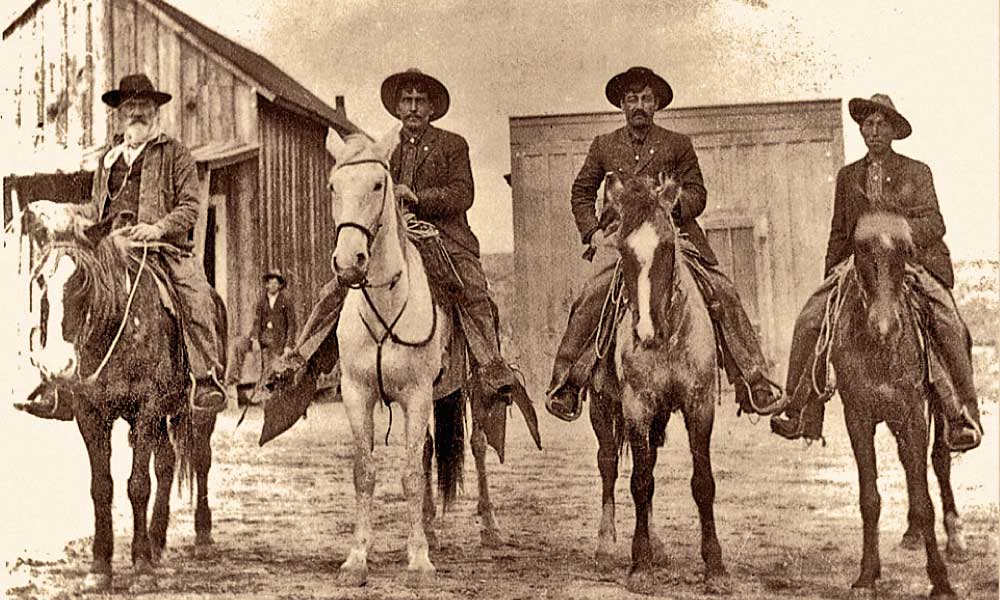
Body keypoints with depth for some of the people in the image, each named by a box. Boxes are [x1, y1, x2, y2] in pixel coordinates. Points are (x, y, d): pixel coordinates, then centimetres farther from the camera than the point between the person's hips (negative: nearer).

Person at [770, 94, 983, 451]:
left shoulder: (917, 173, 9)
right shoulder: (848, 176, 17)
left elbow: (934, 224, -3)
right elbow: (838, 235, 21)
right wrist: (830, 281, 12)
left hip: (913, 263, -3)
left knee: (949, 327, -26)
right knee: (811, 320, -17)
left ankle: (963, 417, -18)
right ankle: (800, 412, -12)